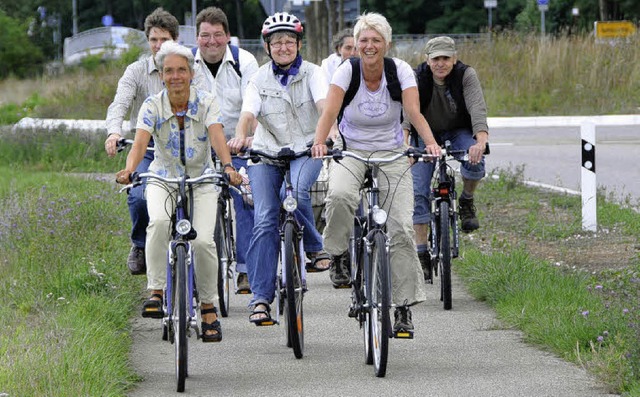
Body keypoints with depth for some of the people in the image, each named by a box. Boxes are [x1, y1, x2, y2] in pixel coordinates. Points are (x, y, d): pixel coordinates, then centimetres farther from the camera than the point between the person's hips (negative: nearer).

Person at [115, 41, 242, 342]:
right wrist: (129, 170, -45)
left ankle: (209, 309, 0)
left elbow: (217, 137, -27)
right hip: (163, 178, 0)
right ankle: (156, 293, -26)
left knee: (202, 240, -19)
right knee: (159, 222, -32)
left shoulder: (206, 103, -11)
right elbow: (140, 142, -24)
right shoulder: (152, 106, -10)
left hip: (202, 180, 0)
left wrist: (228, 166, -46)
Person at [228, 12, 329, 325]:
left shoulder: (311, 73, -1)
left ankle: (315, 248, -8)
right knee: (265, 221, -11)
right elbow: (248, 113, -12)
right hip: (266, 154, 1)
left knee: (295, 192, -33)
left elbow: (324, 104, -18)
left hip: (306, 150, -1)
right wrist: (239, 137, -35)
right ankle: (260, 298, -10)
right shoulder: (260, 79, 2)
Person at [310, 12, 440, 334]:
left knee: (401, 229, -13)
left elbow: (414, 113, -18)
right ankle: (339, 255, -7)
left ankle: (404, 307, -6)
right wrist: (319, 142, -39)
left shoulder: (400, 70, -8)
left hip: (391, 156, 1)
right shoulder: (347, 70, -9)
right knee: (340, 195, -35)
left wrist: (431, 143, -37)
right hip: (350, 153, -1)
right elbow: (330, 112, -20)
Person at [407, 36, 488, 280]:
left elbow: (477, 108, -34)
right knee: (418, 191, -12)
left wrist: (481, 141, -53)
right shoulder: (417, 78, -20)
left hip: (458, 132, 0)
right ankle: (422, 252, -5)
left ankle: (467, 202, -1)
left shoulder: (466, 75, -21)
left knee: (475, 162, -32)